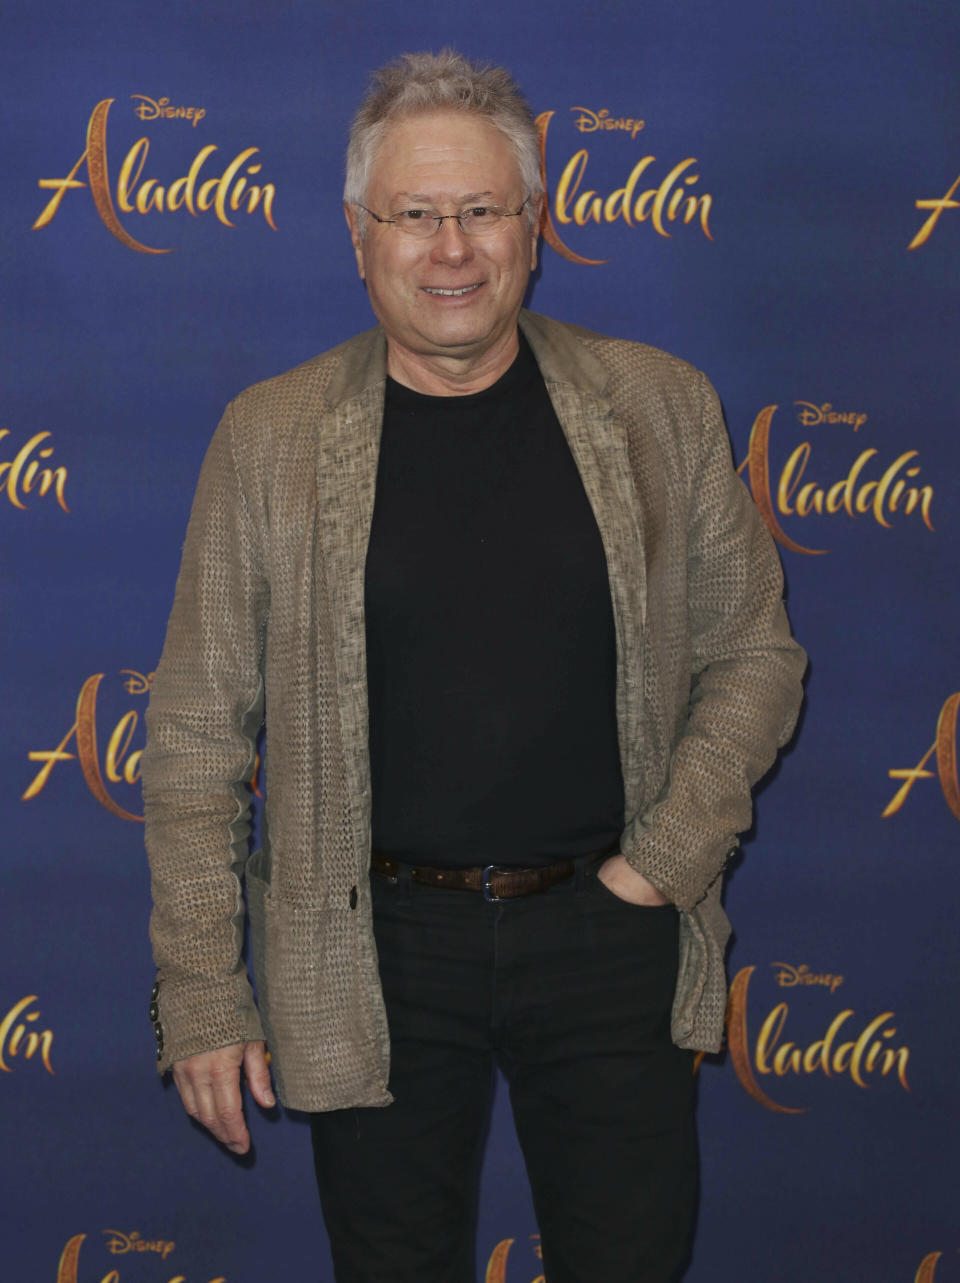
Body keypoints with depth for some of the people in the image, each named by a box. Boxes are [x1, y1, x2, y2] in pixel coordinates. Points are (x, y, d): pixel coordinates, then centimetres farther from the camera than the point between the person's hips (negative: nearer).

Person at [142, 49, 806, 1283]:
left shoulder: (660, 409, 0)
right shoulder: (270, 437, -3)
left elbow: (753, 654, 7)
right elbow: (198, 727, 0)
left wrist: (670, 860, -6)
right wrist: (201, 991, -3)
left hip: (608, 931, 1)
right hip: (375, 949, 0)